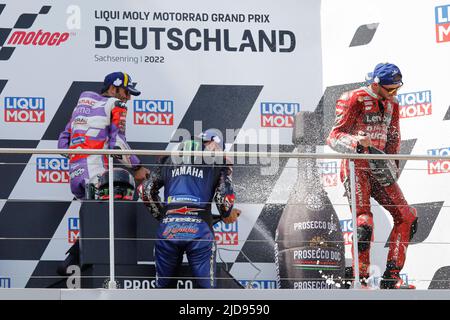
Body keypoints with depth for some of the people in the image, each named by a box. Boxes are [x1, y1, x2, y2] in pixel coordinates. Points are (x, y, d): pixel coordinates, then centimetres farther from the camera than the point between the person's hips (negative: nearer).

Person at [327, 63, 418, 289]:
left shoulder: (391, 105, 13)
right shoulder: (355, 100, -9)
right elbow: (334, 138, -13)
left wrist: (392, 167, 11)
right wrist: (357, 142, -33)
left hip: (378, 168, 7)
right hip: (355, 167, -7)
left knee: (407, 218, -2)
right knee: (364, 223, -19)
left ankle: (391, 278, 3)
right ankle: (360, 280, -9)